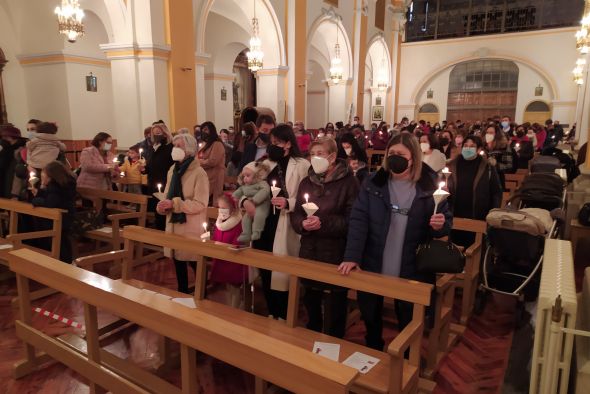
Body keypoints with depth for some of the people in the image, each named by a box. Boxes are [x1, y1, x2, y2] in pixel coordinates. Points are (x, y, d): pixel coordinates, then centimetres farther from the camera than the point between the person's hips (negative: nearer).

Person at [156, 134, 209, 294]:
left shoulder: (199, 173, -15)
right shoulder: (172, 170, 8)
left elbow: (200, 204, -20)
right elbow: (168, 196, 15)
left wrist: (173, 203, -24)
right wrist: (163, 206, -8)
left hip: (191, 227, -7)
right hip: (174, 224, 7)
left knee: (195, 263, 4)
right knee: (178, 261, 18)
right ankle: (182, 293, 35)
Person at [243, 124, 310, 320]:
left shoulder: (302, 165, -6)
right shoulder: (266, 164, 13)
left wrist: (288, 203, -24)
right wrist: (245, 201, -6)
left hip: (284, 229, -6)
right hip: (263, 224, 6)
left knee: (282, 274, 3)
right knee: (265, 272, 15)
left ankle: (283, 318, 24)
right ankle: (271, 315, 35)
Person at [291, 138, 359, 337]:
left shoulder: (348, 182, -11)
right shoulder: (306, 182, 8)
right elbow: (296, 214, 6)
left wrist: (323, 223, -25)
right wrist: (303, 223, -16)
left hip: (337, 254, -5)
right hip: (309, 252, 6)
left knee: (336, 305, 11)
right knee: (310, 300, 22)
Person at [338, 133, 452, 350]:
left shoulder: (430, 185, -5)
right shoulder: (374, 182, -4)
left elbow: (447, 221, 4)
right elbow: (358, 219, -10)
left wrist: (440, 225, -21)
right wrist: (352, 256, -19)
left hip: (412, 272, -1)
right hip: (373, 267, 2)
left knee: (409, 324, 15)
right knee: (370, 317, 20)